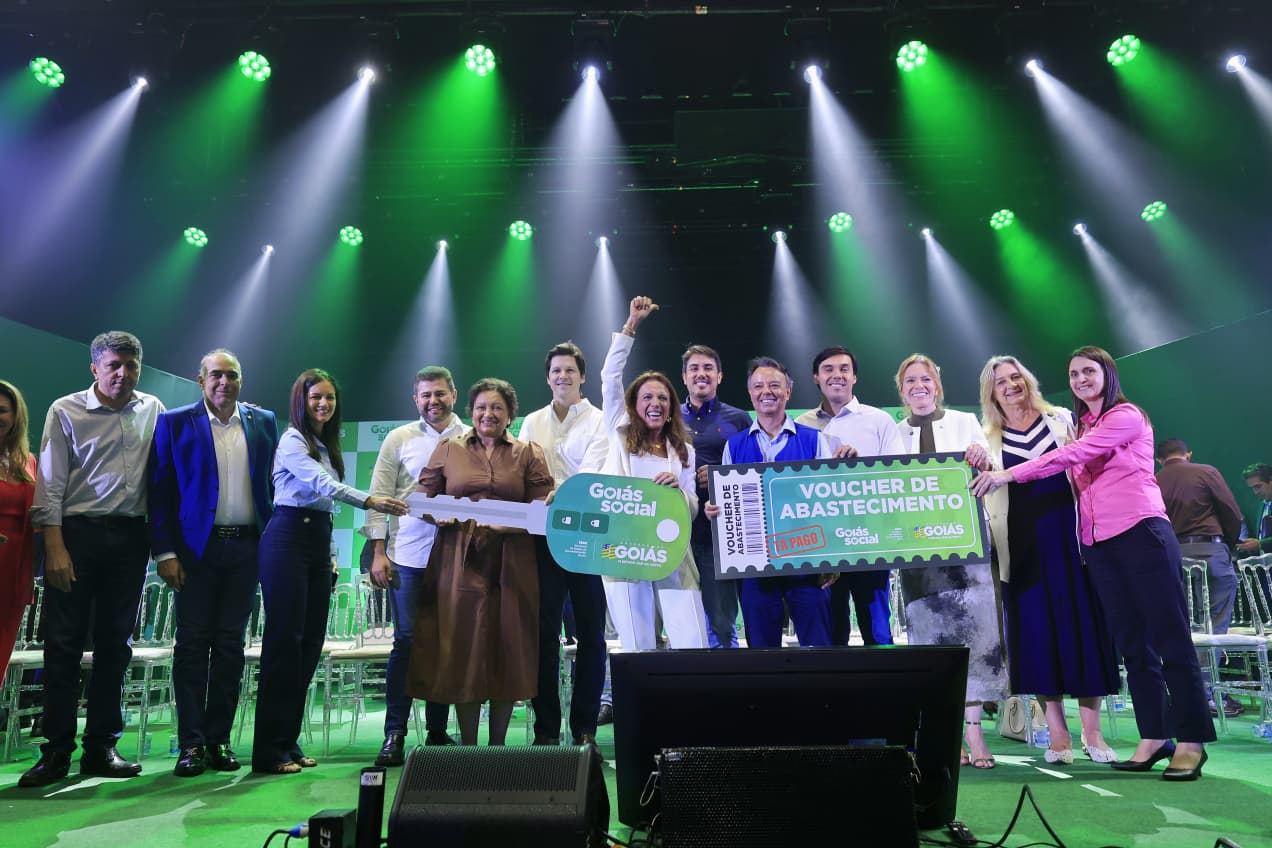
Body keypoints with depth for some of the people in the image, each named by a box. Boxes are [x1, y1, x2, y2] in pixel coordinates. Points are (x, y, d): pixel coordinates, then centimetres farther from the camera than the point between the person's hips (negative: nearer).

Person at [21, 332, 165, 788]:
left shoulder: (152, 410, 9)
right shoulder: (66, 411, 0)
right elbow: (51, 485, -3)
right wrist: (55, 548, -11)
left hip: (130, 536, 3)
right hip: (76, 532, -3)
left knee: (115, 644, 7)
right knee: (63, 643, 0)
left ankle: (101, 747, 16)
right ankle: (56, 751, 10)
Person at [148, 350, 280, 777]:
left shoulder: (264, 422, 8)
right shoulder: (175, 422, 2)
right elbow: (160, 490, 0)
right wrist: (164, 552, -7)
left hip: (246, 547, 2)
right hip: (196, 547, -2)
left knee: (231, 644, 7)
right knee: (192, 642, 1)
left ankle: (219, 738, 16)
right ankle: (191, 743, 10)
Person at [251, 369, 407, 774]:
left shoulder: (328, 446, 19)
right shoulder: (292, 440, -5)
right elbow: (322, 483, -21)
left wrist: (329, 555, 16)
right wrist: (369, 501, -35)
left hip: (319, 542, 8)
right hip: (288, 538, -8)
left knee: (311, 641, 6)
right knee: (284, 639, -7)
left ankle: (289, 740, 15)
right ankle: (269, 750, 0)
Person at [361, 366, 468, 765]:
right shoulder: (399, 439, 7)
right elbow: (379, 497, 5)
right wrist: (378, 553, -2)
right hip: (408, 555, -1)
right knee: (406, 642, -1)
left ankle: (438, 731, 20)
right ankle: (394, 735, 8)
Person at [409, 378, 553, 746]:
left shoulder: (529, 454, 9)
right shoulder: (449, 449, 11)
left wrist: (510, 522, -16)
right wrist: (438, 515, -10)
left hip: (510, 565, 0)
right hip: (460, 562, 0)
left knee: (507, 650, 4)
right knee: (463, 650, 2)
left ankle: (498, 745, 18)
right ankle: (468, 746, 14)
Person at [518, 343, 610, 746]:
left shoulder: (598, 421, 4)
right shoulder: (532, 423, 15)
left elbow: (591, 473, -10)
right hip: (543, 535, 3)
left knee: (590, 633, 3)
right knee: (545, 632, 3)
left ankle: (585, 728, 13)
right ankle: (546, 727, 13)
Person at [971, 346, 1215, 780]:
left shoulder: (1126, 416, -3)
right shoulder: (1081, 427, 19)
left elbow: (1072, 455, -16)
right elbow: (1072, 465, 10)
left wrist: (1009, 474, -20)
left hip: (1141, 533, -7)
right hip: (1098, 544, 7)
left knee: (1170, 638, -2)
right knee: (1132, 643, 8)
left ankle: (1190, 741, 3)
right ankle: (1153, 737, 13)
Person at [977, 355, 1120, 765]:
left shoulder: (1061, 420, 10)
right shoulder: (988, 440, 10)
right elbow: (984, 492, 11)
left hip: (1067, 535, 0)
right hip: (1021, 544, 0)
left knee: (1081, 624, -1)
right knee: (1036, 630, 0)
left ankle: (1091, 731, 9)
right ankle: (1057, 733, 9)